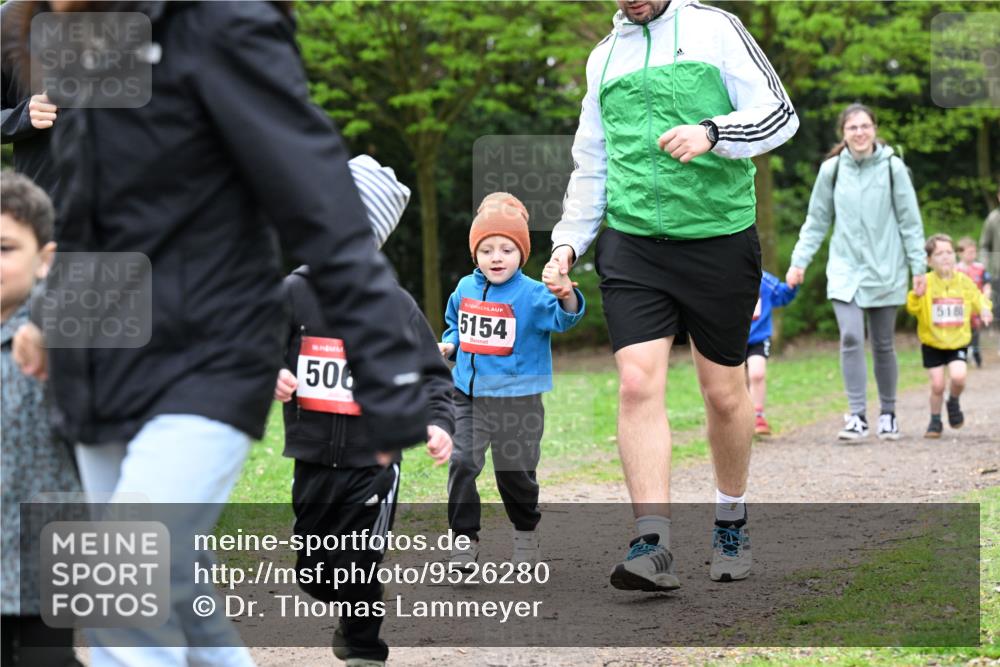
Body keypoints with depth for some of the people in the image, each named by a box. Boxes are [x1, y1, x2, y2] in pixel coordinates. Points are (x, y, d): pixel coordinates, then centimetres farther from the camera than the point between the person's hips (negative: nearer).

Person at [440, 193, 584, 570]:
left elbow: (563, 317, -27)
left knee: (515, 472, 9)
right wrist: (449, 345, 3)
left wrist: (566, 294, -47)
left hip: (517, 400, -3)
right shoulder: (465, 290, 5)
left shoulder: (531, 294, -11)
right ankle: (464, 540, 0)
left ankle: (526, 533, 33)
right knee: (462, 463, -9)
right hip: (469, 396, 3)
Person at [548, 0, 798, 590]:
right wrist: (568, 241, 11)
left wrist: (712, 133, -21)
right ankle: (653, 545, -17)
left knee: (724, 391, 7)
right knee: (639, 383, -13)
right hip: (632, 245, 3)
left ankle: (732, 517, 30)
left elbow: (780, 114, -4)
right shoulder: (604, 56, 15)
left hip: (719, 239, -2)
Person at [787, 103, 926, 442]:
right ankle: (857, 416, -13)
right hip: (845, 270, 0)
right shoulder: (832, 170, 1)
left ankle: (888, 414, 22)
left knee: (883, 345, 7)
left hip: (885, 271, 0)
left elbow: (910, 221, 1)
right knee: (851, 339, -14)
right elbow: (816, 221, 9)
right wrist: (799, 261, 4)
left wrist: (918, 266, -2)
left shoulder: (892, 167, -3)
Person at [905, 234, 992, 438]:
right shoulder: (926, 282, -11)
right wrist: (916, 296, -40)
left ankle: (953, 401, 15)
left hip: (958, 341, 1)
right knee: (937, 385, -5)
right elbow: (912, 308, -19)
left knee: (958, 376, -19)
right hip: (932, 343, -1)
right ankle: (935, 421, 19)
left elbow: (978, 299, 9)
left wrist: (985, 310, -14)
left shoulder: (964, 281, -2)